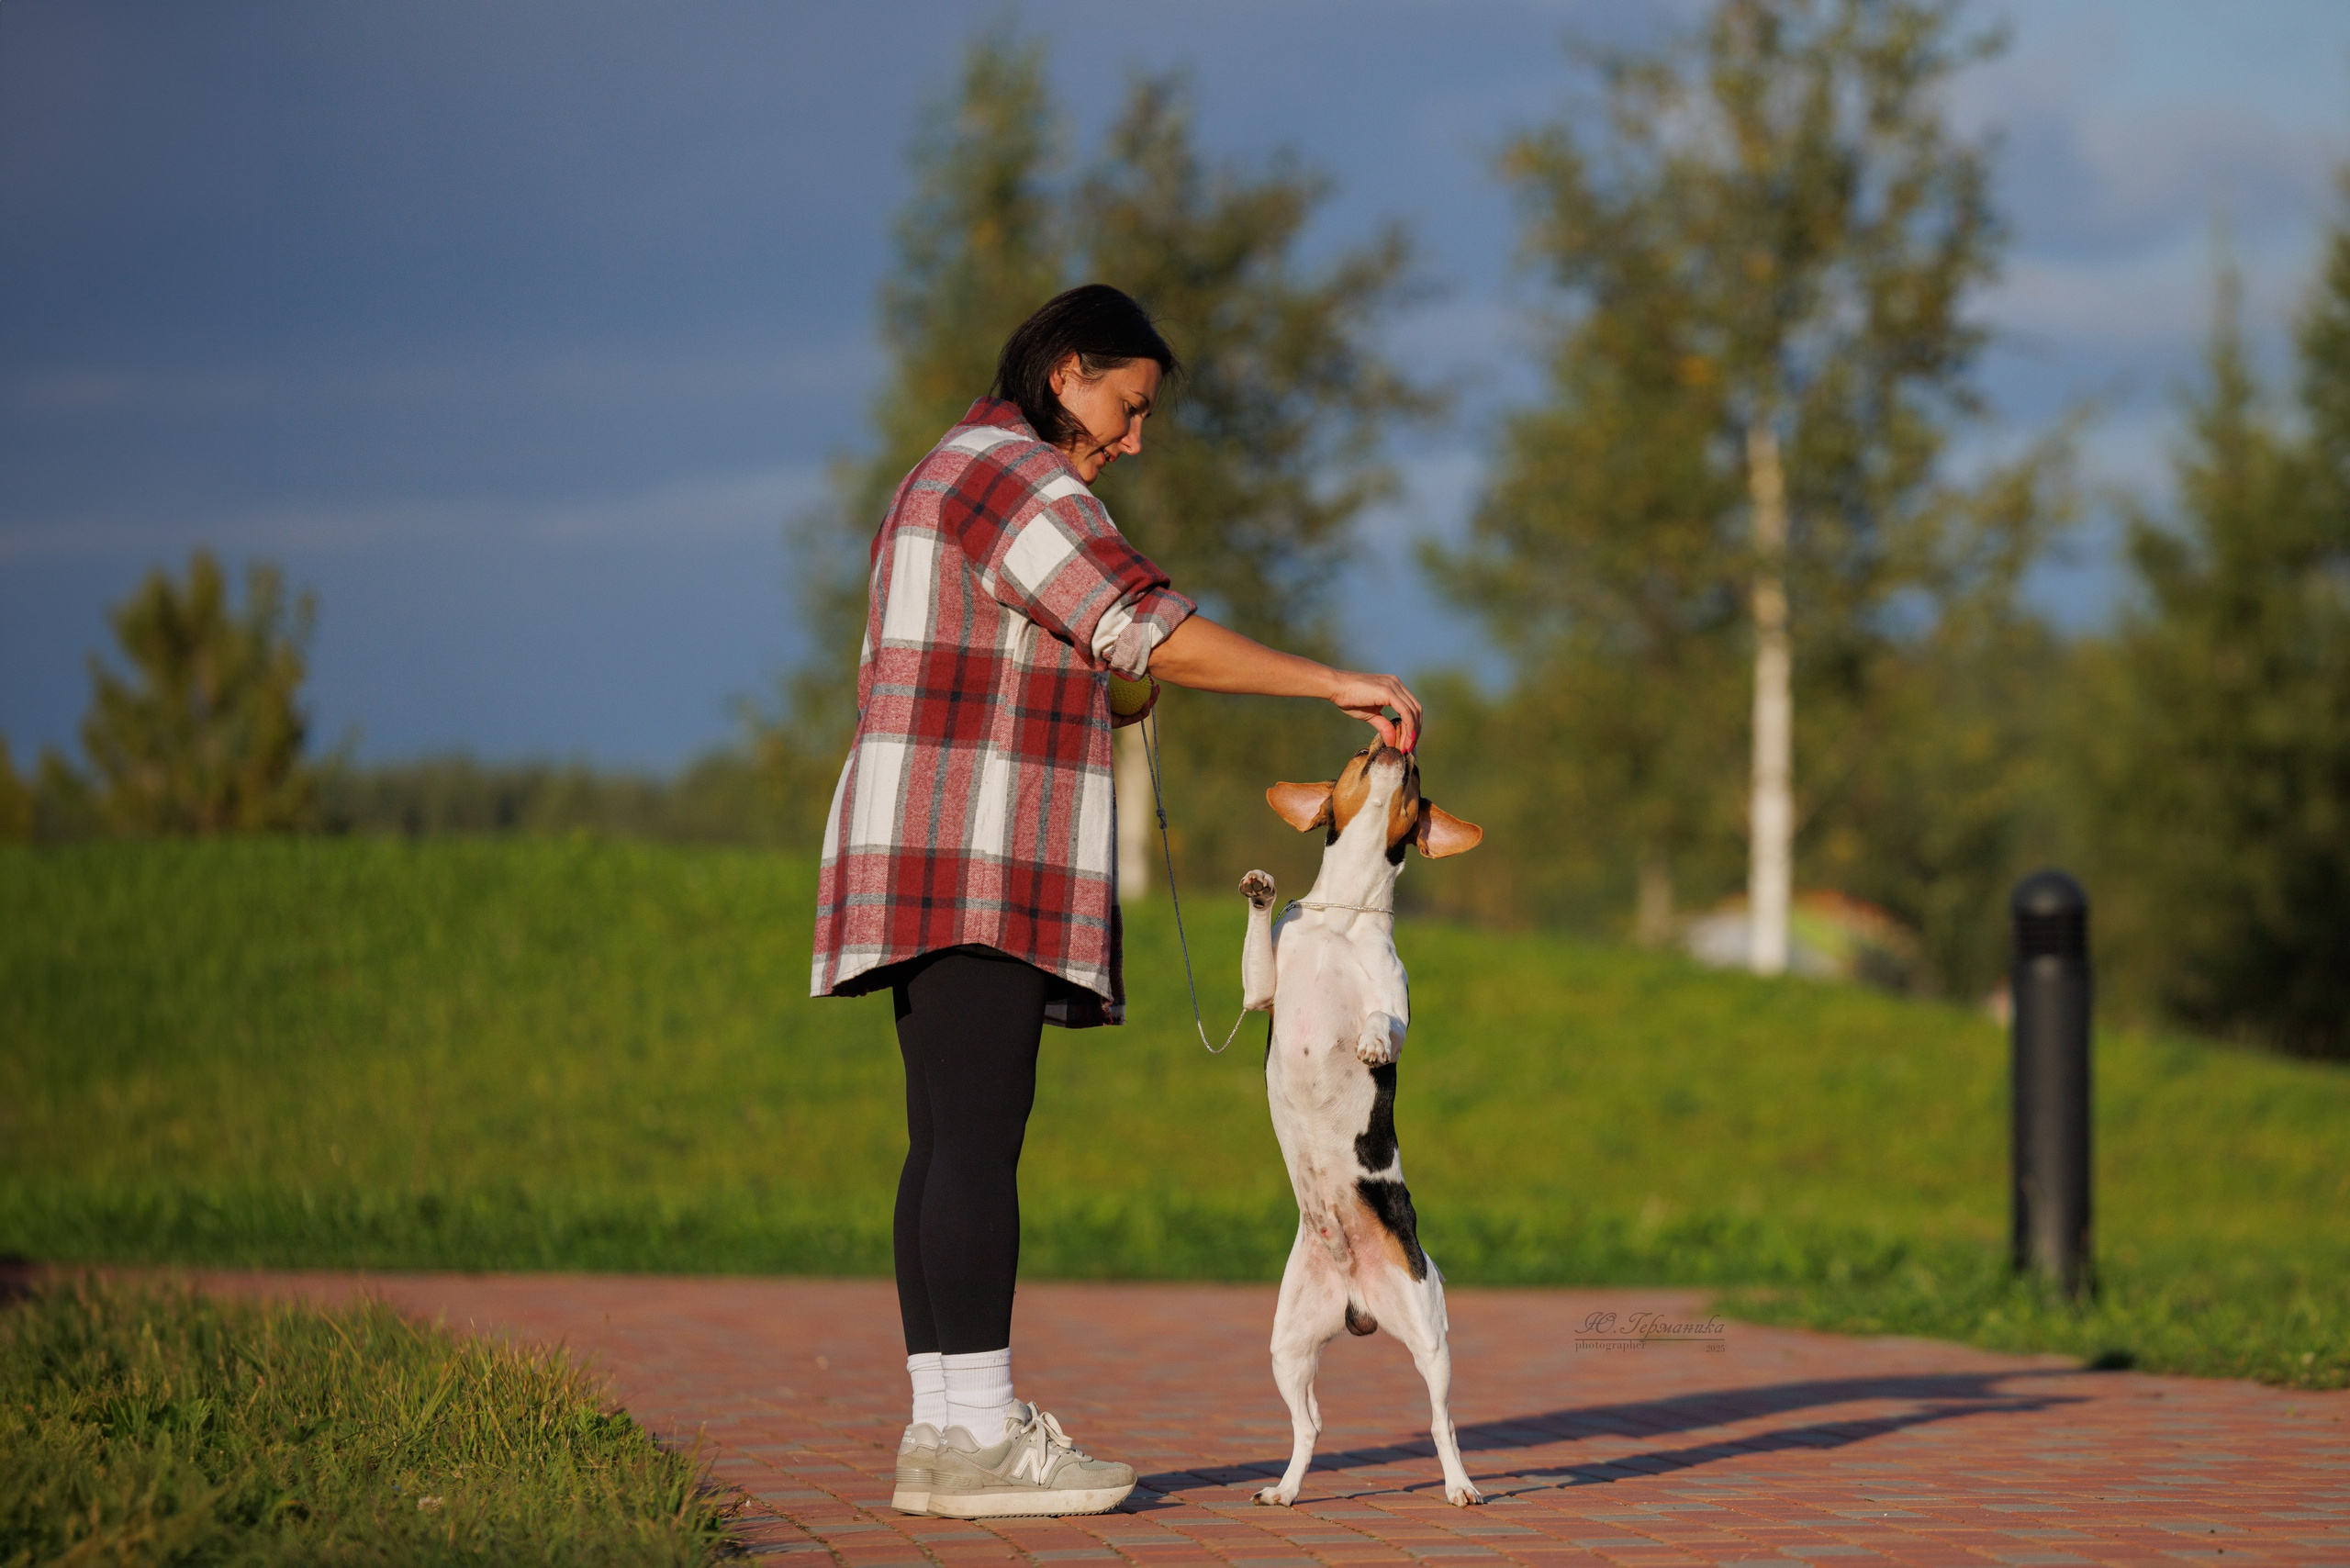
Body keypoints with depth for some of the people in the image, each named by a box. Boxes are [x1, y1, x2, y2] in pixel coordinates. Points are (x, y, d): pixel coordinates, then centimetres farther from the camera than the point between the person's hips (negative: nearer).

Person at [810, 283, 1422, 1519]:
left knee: (951, 1146, 7)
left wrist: (1093, 698, 17)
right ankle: (980, 1437, -13)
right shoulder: (1021, 482, -11)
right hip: (973, 858, -10)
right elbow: (1163, 637, -20)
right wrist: (1338, 685, -16)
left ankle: (943, 1429, 5)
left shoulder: (947, 484, 22)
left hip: (930, 867, 10)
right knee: (979, 1139, -11)